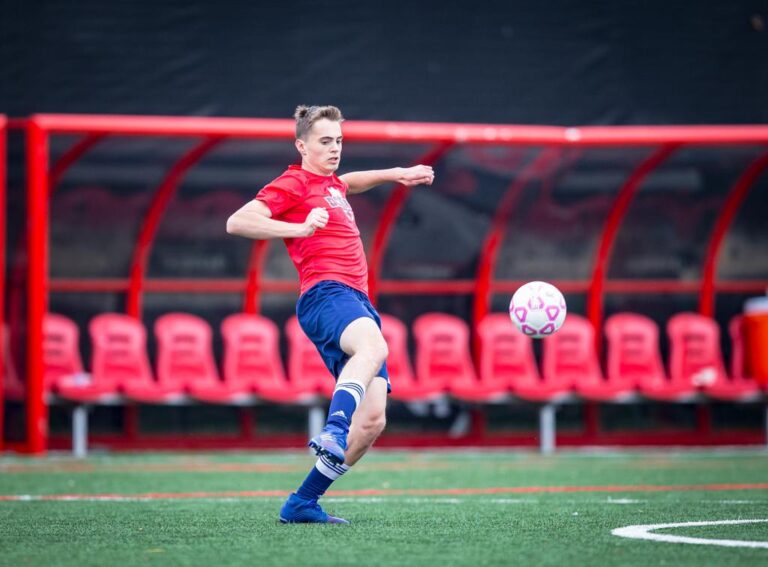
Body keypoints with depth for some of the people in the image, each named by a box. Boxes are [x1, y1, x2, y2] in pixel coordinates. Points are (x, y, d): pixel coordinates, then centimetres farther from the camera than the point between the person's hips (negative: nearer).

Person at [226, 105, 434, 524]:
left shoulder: (331, 185, 28)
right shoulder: (293, 183, 4)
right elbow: (237, 222, -9)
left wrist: (397, 174, 45)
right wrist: (298, 228, -19)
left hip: (358, 303, 9)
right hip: (327, 295, -9)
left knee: (372, 421, -4)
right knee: (374, 348, -42)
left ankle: (303, 503, 2)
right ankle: (334, 433, -62)